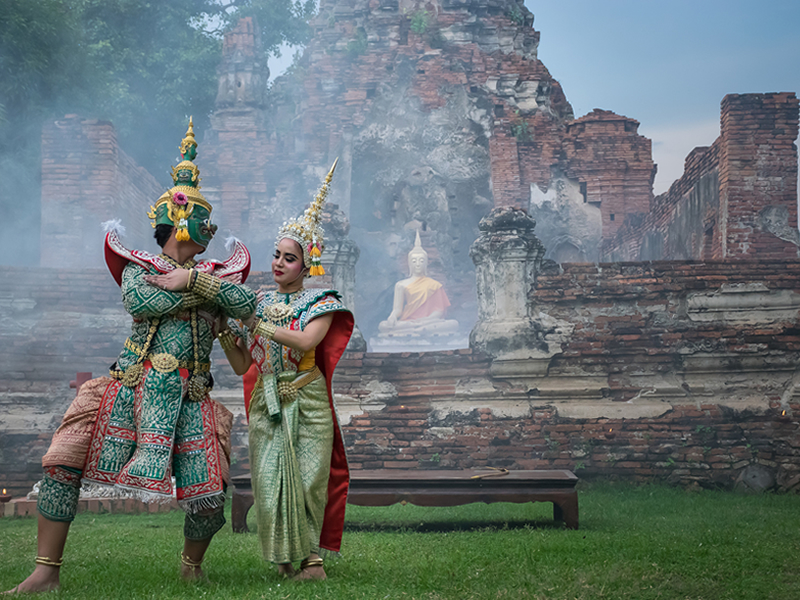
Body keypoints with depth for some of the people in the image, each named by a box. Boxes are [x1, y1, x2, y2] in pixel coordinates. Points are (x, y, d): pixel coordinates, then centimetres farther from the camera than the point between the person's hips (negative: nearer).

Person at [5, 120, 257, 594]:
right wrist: (202, 288, -5)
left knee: (209, 501, -8)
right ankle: (47, 573, -5)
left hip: (190, 399, 2)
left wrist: (193, 279, -9)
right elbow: (139, 302, -14)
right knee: (62, 467, -14)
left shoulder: (214, 274, 17)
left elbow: (248, 303, -3)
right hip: (132, 388, -2)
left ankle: (191, 565, 25)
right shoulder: (138, 266, 9)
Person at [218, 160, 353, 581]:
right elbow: (241, 366, 10)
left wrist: (256, 325, -19)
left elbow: (306, 342, -21)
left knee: (306, 478, -5)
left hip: (306, 402, -3)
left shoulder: (318, 302, 0)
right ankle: (286, 556, 11)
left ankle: (309, 555, 8)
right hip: (266, 403, 3)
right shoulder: (259, 304, 11)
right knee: (269, 481, -3)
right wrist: (223, 329, -4)